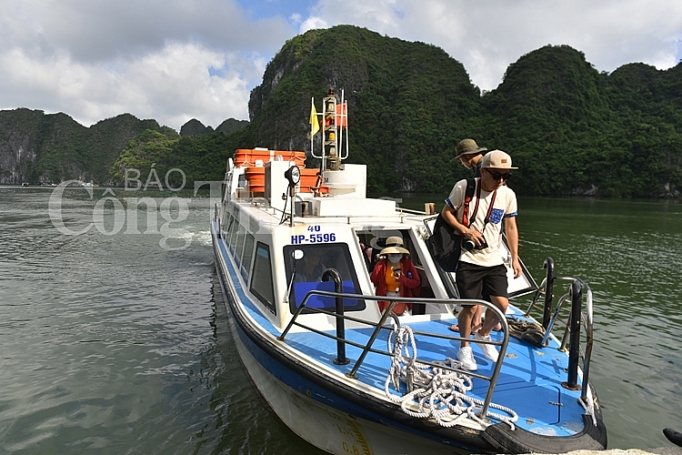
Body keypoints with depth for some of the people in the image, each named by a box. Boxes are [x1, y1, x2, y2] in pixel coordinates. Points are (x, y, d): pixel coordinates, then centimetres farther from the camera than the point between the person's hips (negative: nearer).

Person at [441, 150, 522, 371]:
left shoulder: (508, 195, 1)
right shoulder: (463, 187, -9)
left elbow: (511, 227, 9)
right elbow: (446, 212, 0)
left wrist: (515, 258, 7)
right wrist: (464, 230, -16)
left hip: (494, 260, 4)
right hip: (468, 259, -3)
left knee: (501, 304, -4)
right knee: (470, 307, -2)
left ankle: (483, 335, 28)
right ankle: (464, 348, 23)